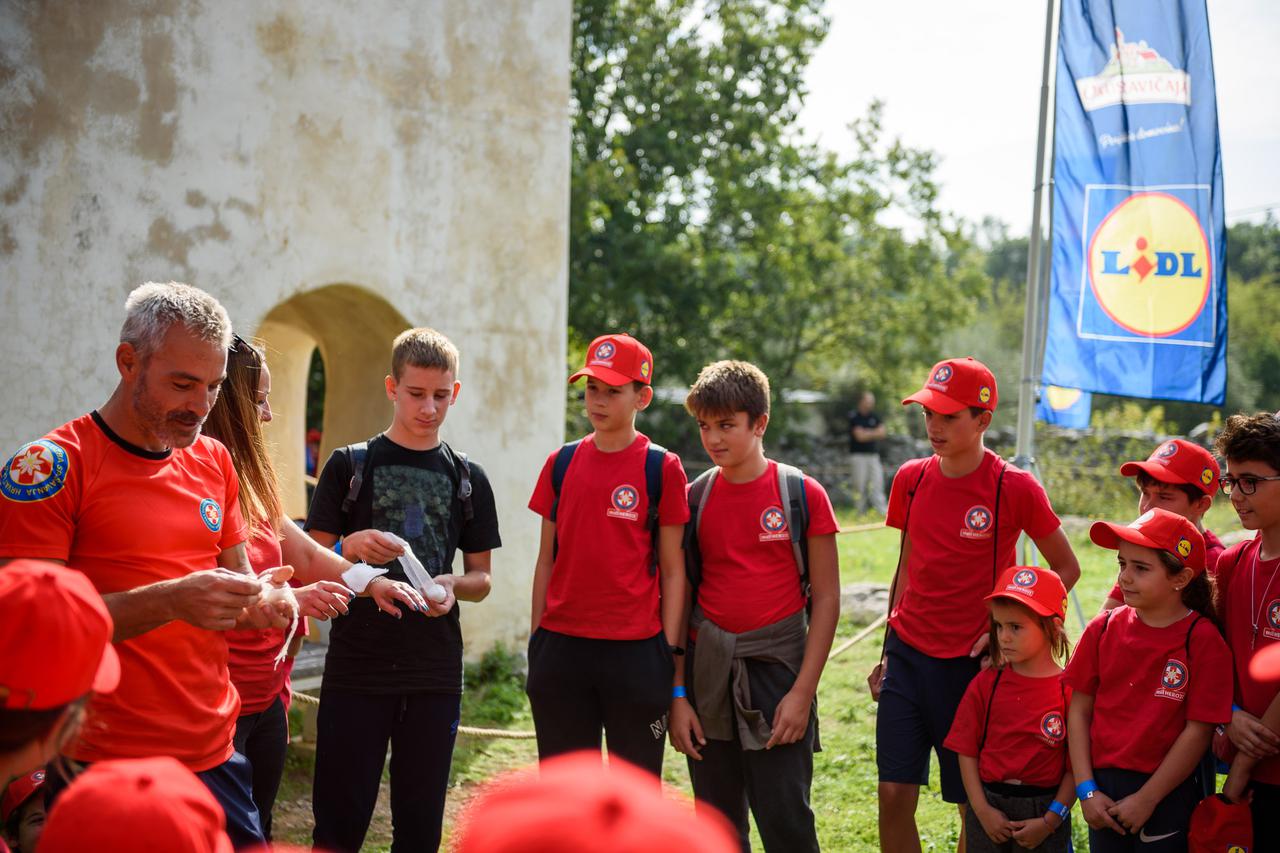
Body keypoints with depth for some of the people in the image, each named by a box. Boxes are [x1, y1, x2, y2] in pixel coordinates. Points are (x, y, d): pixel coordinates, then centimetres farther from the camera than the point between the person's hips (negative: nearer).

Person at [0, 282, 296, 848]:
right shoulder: (52, 466, -10)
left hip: (214, 755, 6)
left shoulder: (214, 461, 11)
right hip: (104, 765, -6)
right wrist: (171, 600, -26)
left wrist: (261, 599, -5)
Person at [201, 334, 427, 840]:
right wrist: (290, 599, -22)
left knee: (255, 834, 15)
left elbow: (306, 555, 19)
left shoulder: (248, 485, 13)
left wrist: (371, 583, 9)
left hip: (265, 702, 9)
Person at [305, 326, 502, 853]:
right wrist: (351, 548, -19)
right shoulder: (349, 465, 3)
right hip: (356, 668, -2)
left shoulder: (467, 478, 9)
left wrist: (453, 586, -10)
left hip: (435, 675, 2)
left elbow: (481, 579, 13)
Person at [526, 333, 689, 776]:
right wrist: (536, 640, 9)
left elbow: (672, 570, -2)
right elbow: (547, 559, 12)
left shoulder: (662, 468, -3)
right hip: (561, 646, 4)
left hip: (635, 651, -3)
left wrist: (669, 651, -5)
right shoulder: (561, 463, 8)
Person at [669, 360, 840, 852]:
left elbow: (826, 598, -3)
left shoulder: (803, 495, -3)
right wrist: (677, 695, 0)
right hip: (707, 671, 3)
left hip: (776, 666, -3)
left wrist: (803, 691, -9)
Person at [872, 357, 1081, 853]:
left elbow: (1065, 569, 0)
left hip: (970, 663, -4)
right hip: (908, 657, 4)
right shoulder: (911, 479, 4)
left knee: (972, 804, 5)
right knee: (894, 796, 0)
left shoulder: (1015, 488, -9)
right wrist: (888, 652, 14)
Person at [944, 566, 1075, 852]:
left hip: (1045, 810, -2)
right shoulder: (985, 684, 0)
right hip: (989, 810, 2)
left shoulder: (1070, 690, -9)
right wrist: (982, 810, -7)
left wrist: (1050, 821, -11)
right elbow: (967, 752, 0)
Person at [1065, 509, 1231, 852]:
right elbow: (1079, 710, 2)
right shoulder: (1105, 628, 0)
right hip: (1103, 788, 3)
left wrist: (1146, 799, -12)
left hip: (1166, 795, -3)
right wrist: (1086, 790, -4)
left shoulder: (1203, 641, -11)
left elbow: (1198, 731, -12)